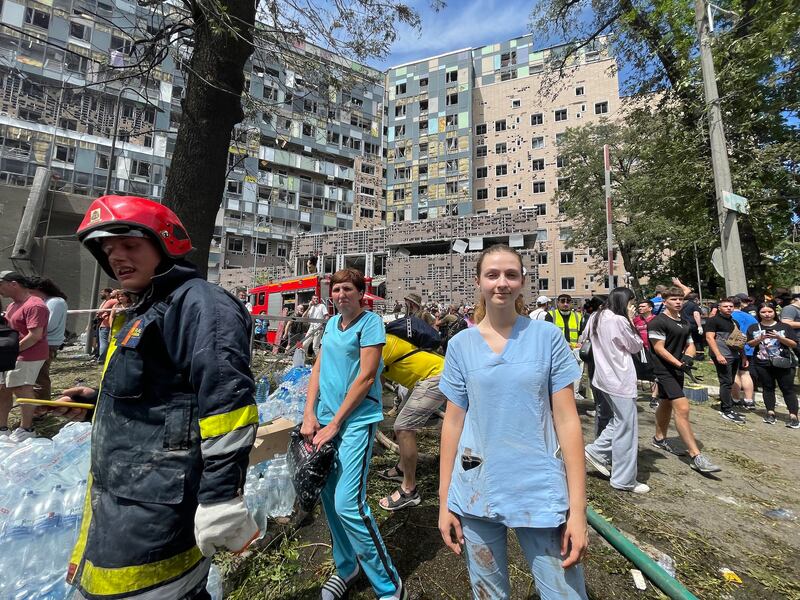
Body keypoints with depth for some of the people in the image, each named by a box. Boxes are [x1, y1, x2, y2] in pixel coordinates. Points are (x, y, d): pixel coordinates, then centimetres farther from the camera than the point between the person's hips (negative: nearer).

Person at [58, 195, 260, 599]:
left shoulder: (198, 303, -20)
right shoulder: (148, 311, 16)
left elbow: (225, 400, -29)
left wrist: (220, 499, -28)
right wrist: (99, 401, 23)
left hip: (157, 504, -11)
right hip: (122, 496, 11)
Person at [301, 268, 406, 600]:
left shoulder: (370, 322, -10)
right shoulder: (331, 323, 11)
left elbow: (366, 377, -15)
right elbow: (318, 369, 11)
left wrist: (333, 424, -13)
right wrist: (310, 414, -1)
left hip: (357, 419, -7)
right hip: (325, 418, 7)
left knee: (348, 504, -9)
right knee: (329, 496, 14)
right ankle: (346, 566, 38)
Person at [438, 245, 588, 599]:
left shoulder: (548, 336, -5)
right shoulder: (461, 345, -3)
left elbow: (566, 420, -5)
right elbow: (453, 422, 1)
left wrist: (578, 508, -7)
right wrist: (444, 501, 2)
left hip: (541, 492, -1)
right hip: (475, 493, 2)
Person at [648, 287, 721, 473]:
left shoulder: (684, 323, 15)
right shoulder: (658, 322, -12)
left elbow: (690, 344, 16)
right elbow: (659, 348, -17)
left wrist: (688, 357, -5)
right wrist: (679, 363, -19)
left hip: (678, 369, 9)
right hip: (665, 370, -9)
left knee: (666, 404, 20)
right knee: (682, 408, -14)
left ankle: (659, 439, 36)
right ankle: (696, 456, -12)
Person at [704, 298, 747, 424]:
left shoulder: (734, 322, 18)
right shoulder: (713, 320, -6)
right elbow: (709, 338, -13)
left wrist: (743, 355, 17)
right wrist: (718, 355, -20)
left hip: (735, 356, 8)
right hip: (722, 356, -8)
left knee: (729, 383, 11)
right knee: (726, 383, -8)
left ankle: (724, 407, 19)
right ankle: (727, 411, -3)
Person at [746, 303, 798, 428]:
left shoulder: (785, 327, 2)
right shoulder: (753, 328, 5)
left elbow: (794, 344, -1)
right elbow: (750, 344, 5)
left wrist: (779, 337, -17)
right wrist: (759, 339, -15)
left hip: (783, 364, -1)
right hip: (762, 364, 1)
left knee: (787, 389, 1)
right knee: (768, 388, 10)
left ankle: (793, 416, 3)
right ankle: (770, 412, 18)